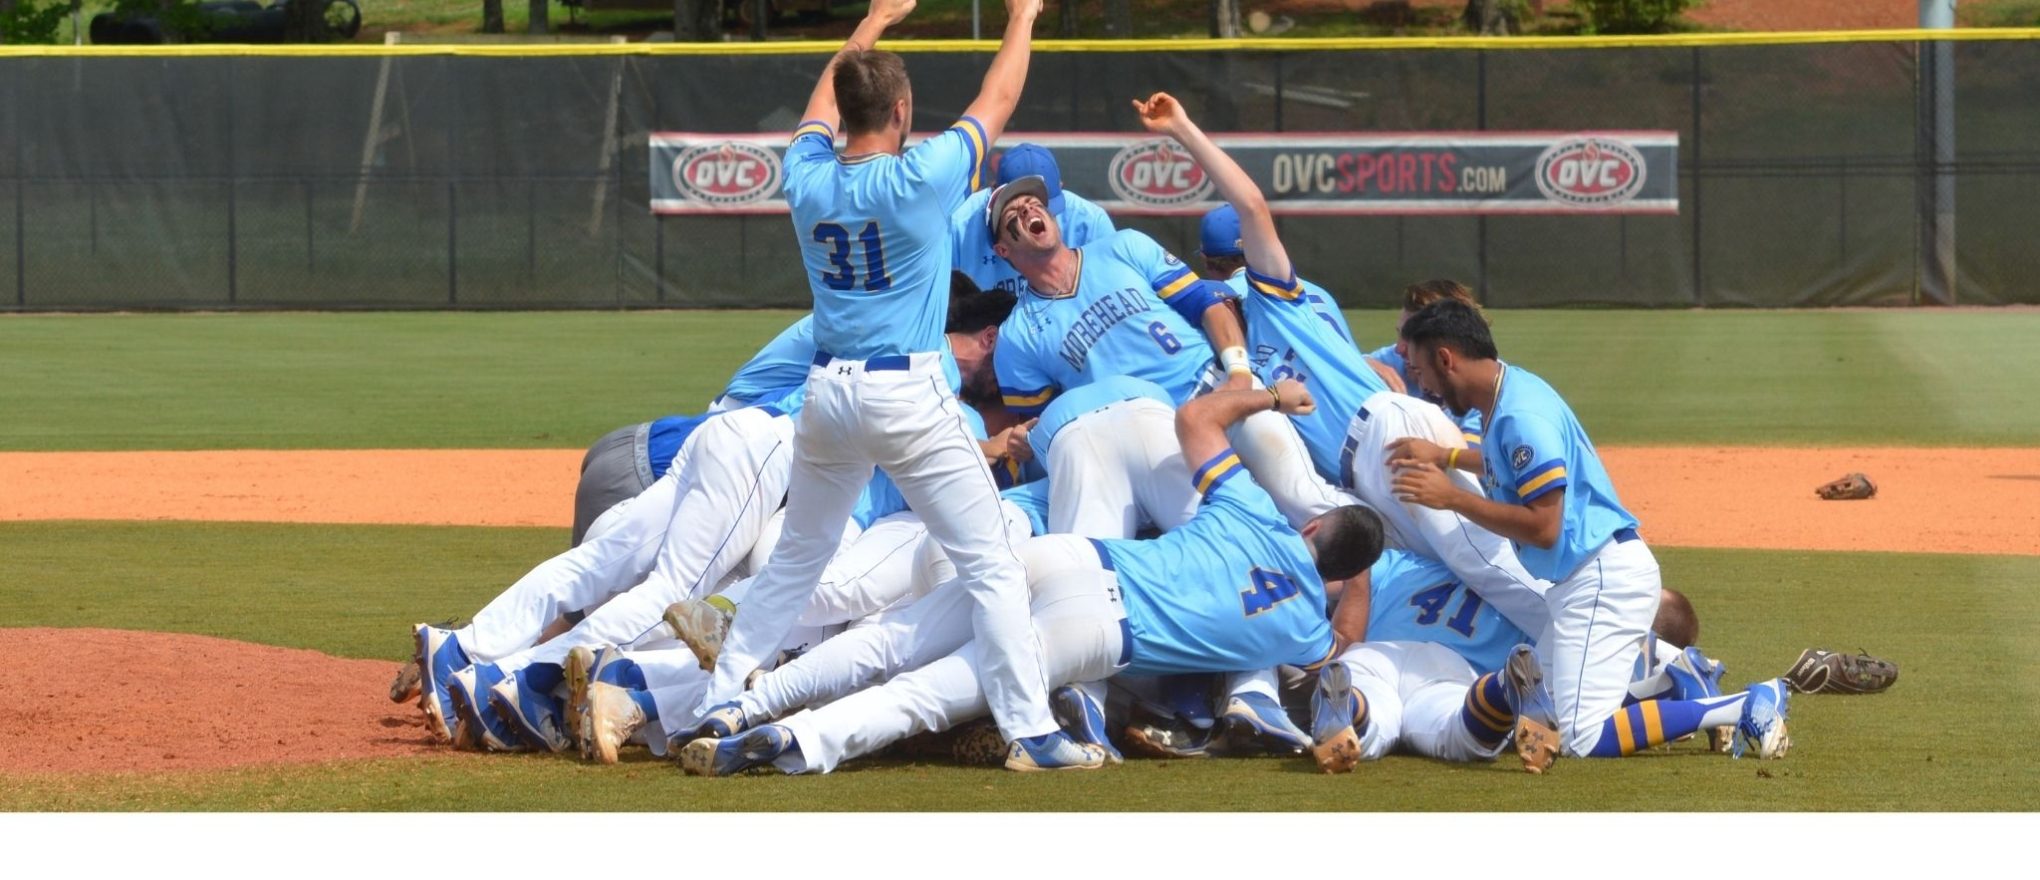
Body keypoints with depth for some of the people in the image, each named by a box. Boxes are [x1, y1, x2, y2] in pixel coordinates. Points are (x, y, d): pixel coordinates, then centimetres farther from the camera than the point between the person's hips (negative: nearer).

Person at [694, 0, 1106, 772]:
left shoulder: (808, 179, 0)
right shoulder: (922, 179, -13)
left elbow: (822, 105, 21)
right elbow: (996, 102, 0)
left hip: (827, 393, 5)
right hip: (910, 397, -5)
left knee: (796, 559, 20)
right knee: (991, 565, -3)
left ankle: (718, 704, 21)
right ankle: (1032, 733, -9)